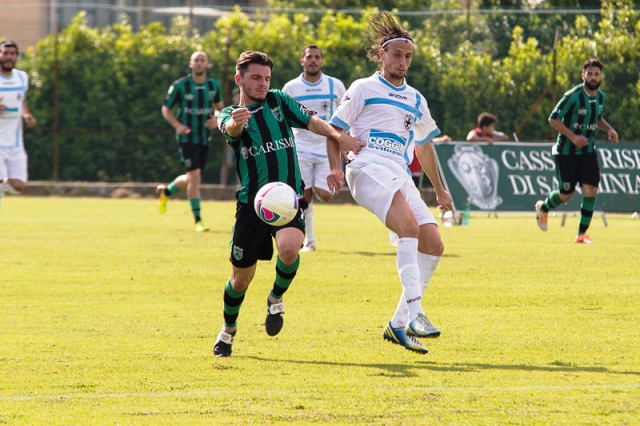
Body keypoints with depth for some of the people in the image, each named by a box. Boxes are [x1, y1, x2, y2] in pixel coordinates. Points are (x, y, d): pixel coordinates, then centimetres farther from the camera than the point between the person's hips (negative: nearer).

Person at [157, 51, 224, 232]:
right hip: (187, 137, -5)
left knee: (191, 179, 12)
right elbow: (166, 109, 0)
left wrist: (216, 119, -6)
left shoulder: (214, 86, 2)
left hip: (205, 139, 5)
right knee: (194, 175, -15)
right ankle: (198, 220, -8)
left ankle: (165, 191, 42)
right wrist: (177, 125, -17)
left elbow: (219, 107, 17)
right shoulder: (180, 86, -9)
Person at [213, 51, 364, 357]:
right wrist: (237, 122, -48)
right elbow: (230, 128, -22)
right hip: (251, 202, 0)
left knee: (289, 248, -30)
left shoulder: (278, 101, 11)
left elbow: (310, 121, 6)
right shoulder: (230, 114, 2)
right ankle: (228, 330, 32)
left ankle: (276, 299, -1)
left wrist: (339, 136, -16)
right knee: (241, 278, 5)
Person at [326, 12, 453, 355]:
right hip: (369, 168, -7)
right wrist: (335, 167, -11)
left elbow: (423, 146, 34)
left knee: (433, 243, -7)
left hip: (400, 176, 7)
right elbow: (336, 129, 5)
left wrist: (439, 189, 36)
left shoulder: (416, 100, 24)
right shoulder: (363, 89, 7)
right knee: (409, 226, -30)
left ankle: (399, 325, 0)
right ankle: (414, 313, -41)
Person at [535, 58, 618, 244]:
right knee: (566, 194, 3)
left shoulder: (601, 97, 2)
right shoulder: (573, 96, -19)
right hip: (566, 151, -5)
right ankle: (543, 207, 36)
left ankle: (582, 234, 2)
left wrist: (609, 129, 1)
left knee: (591, 190, -9)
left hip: (588, 151, 5)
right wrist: (573, 136, -24)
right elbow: (553, 119, -16)